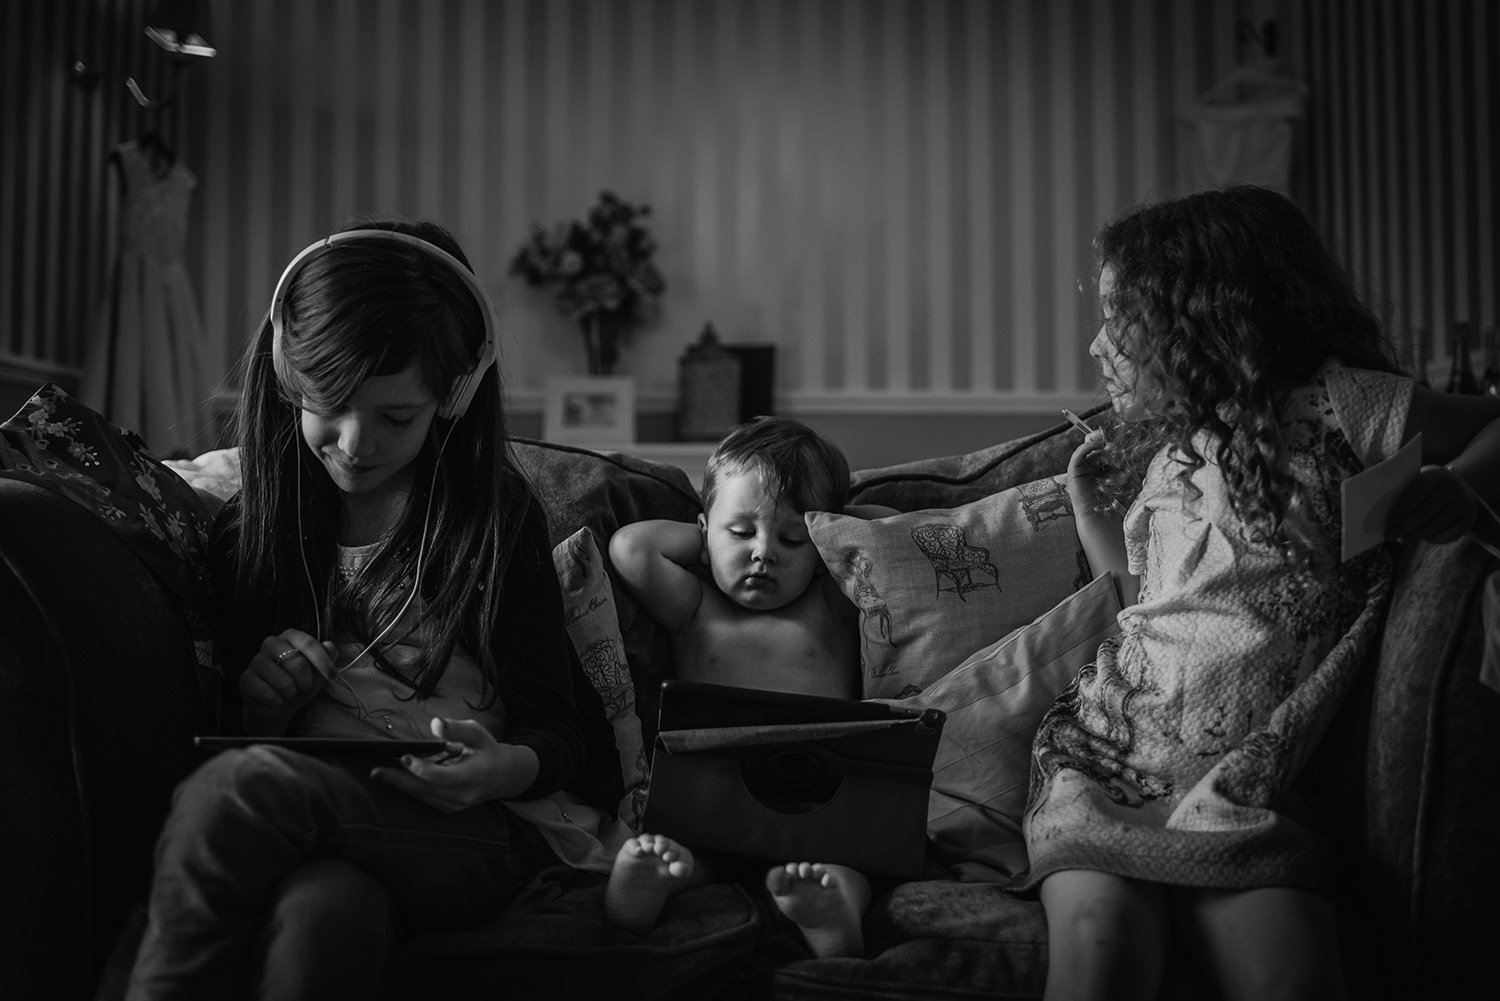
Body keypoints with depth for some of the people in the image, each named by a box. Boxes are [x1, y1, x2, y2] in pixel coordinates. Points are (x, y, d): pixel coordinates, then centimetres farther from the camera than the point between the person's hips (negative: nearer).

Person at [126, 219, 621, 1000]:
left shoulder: (497, 518, 3)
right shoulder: (248, 531, 13)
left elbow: (556, 727, 1)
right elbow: (226, 727, 17)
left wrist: (508, 769, -22)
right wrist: (253, 700, -6)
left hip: (476, 833, -2)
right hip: (316, 830, 2)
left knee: (240, 788, -32)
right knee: (320, 912, -37)